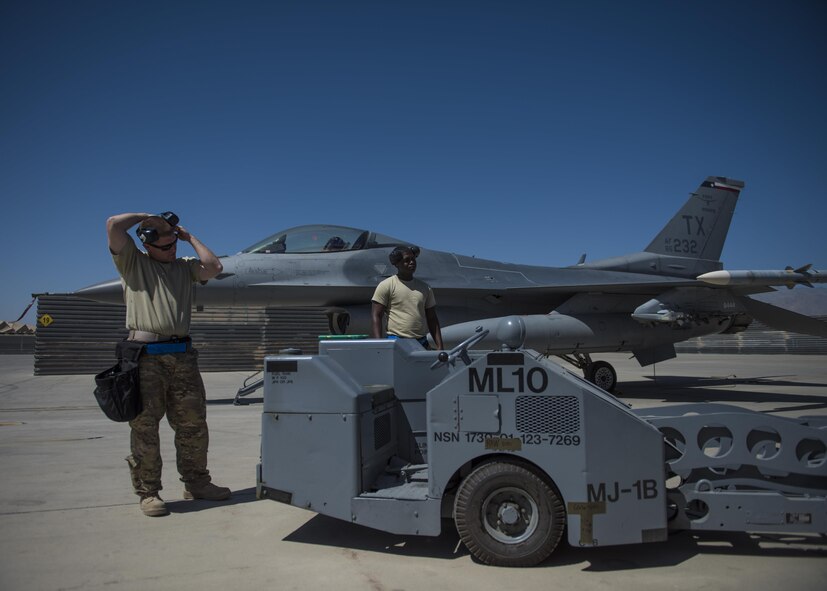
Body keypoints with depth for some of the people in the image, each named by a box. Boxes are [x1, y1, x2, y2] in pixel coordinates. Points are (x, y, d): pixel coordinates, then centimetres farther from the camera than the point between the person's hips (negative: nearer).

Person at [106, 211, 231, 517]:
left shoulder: (184, 267, 21)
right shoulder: (132, 262, 9)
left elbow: (214, 267, 3)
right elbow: (113, 225, -5)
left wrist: (190, 237, 11)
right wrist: (146, 216, 9)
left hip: (182, 355, 4)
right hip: (145, 356, -4)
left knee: (193, 424, 7)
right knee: (145, 428, -1)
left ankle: (196, 482, 20)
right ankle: (148, 492, 10)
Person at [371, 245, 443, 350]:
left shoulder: (425, 288, 15)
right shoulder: (386, 285, 0)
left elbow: (432, 319, 17)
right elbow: (376, 316, -4)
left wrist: (440, 346, 8)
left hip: (422, 344, 5)